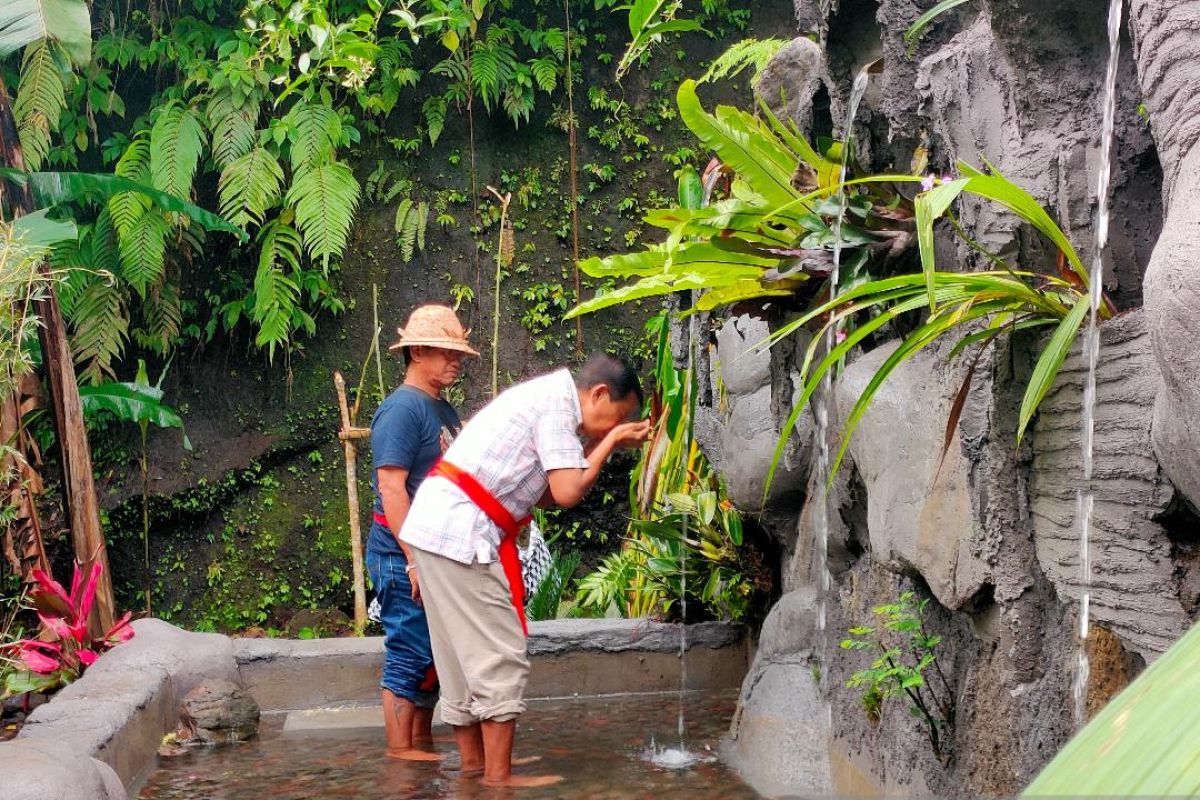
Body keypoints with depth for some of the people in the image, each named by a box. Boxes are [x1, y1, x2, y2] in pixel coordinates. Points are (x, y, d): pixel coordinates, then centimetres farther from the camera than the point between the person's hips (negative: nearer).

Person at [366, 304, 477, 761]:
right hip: (404, 557, -9)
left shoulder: (445, 411, 14)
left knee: (433, 652, 13)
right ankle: (399, 748, 5)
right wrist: (415, 558, -22)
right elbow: (391, 489, -20)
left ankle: (422, 738, 23)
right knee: (410, 651, -3)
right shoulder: (402, 409, -13)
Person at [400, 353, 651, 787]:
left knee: (464, 653, 16)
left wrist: (601, 445, 14)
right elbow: (566, 493, -16)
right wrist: (608, 442, -3)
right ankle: (499, 775, 1)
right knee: (499, 656, -4)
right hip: (462, 534, -10)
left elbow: (543, 494, 17)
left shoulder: (544, 396, 19)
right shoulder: (558, 400, -9)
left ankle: (473, 758, 25)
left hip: (438, 527, 10)